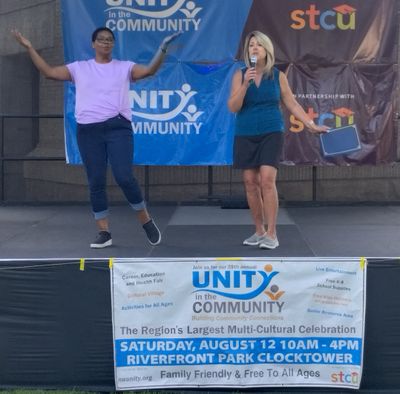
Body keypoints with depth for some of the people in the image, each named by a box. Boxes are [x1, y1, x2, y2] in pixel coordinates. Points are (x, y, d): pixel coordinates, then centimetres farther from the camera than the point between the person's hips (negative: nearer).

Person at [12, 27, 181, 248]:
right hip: (88, 131, 2)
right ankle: (104, 232, 12)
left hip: (118, 127, -2)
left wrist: (163, 49, -16)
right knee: (95, 182, 3)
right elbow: (49, 72, 12)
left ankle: (147, 222, 7)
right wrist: (29, 48, 9)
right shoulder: (79, 68, 14)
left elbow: (150, 70, -3)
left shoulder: (125, 67, 10)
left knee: (124, 177, -13)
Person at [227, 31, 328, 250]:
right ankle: (259, 231, 18)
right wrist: (246, 84, -15)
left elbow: (292, 104, 8)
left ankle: (271, 234, -8)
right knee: (250, 182, 5)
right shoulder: (240, 75, 4)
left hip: (271, 133, -2)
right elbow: (233, 107, -3)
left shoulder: (277, 76, 3)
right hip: (245, 135, 2)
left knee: (267, 180, -14)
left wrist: (311, 124, 1)